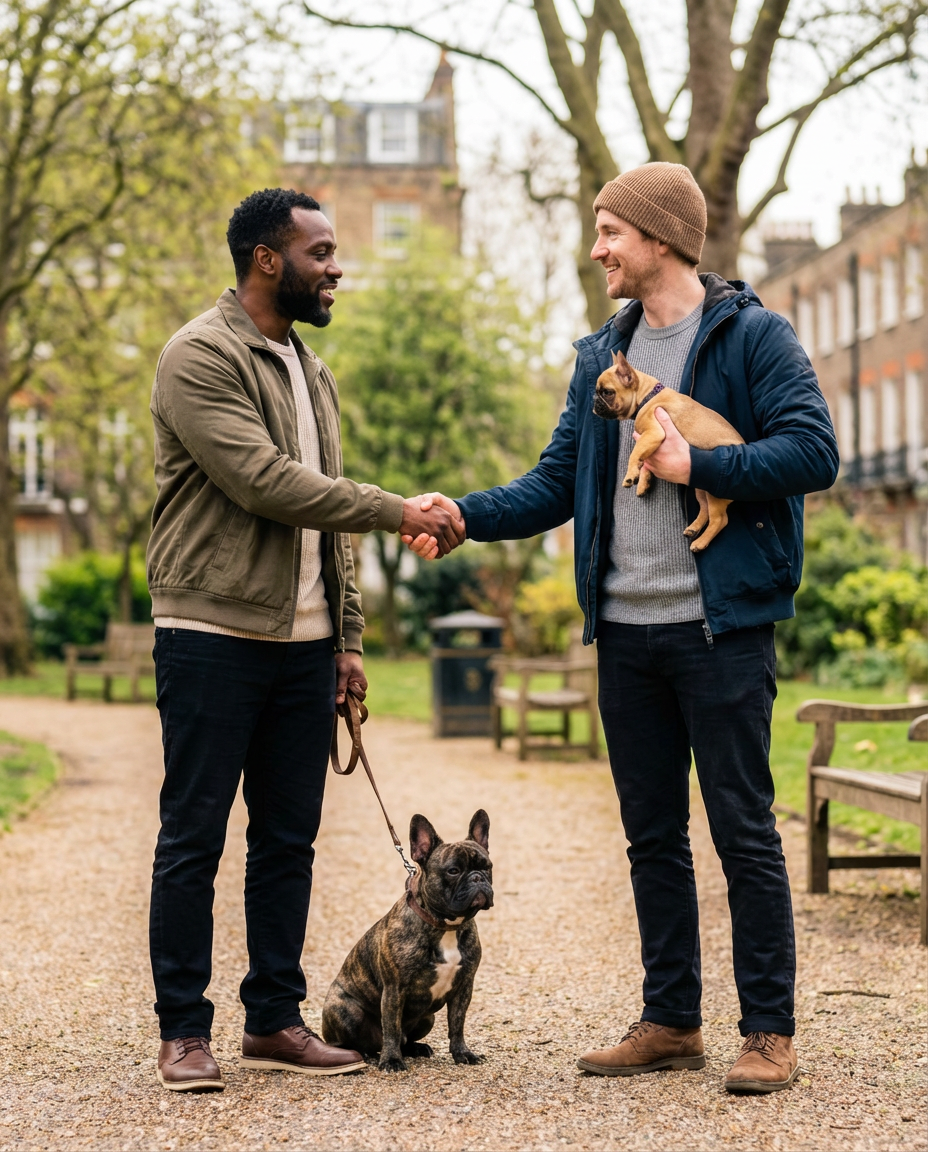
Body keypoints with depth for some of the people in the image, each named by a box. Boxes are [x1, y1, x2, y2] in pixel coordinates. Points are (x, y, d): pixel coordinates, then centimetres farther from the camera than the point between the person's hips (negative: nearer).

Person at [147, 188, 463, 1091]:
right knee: (194, 837, -1)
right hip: (214, 635, -8)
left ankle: (274, 1020, 17)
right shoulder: (201, 357, -8)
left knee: (289, 839, 9)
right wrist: (402, 514, -16)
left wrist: (347, 635, 15)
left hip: (303, 642, 8)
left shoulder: (310, 371, 19)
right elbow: (266, 483, -19)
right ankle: (183, 1032, 6)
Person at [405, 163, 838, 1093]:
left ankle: (769, 1032, 6)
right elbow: (556, 483, 15)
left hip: (721, 628, -6)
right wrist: (466, 514, 1)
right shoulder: (602, 355, 15)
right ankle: (671, 1022, 21)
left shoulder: (751, 336, -4)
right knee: (652, 835, 11)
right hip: (625, 632, 6)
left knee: (743, 831, -2)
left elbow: (814, 451, -14)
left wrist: (695, 466, -16)